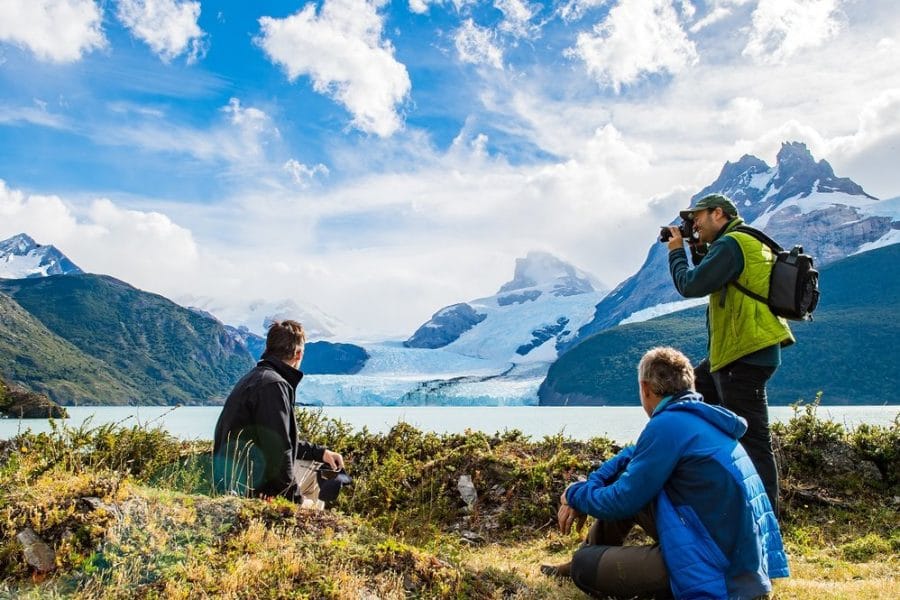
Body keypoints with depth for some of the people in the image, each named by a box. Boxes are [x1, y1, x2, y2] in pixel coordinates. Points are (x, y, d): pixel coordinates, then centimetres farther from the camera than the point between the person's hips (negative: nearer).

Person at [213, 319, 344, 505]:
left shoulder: (257, 377, 13)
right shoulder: (273, 385, -21)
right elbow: (277, 450, -25)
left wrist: (321, 452, 18)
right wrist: (297, 500, -13)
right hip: (246, 488, -10)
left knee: (315, 472, 22)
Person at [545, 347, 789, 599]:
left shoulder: (668, 424, -19)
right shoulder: (700, 417, 9)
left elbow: (621, 503, -13)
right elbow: (634, 455, 21)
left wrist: (574, 493, 7)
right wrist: (587, 489, 12)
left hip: (716, 566, -9)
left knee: (585, 566, -6)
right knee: (623, 479, 18)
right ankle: (592, 553, 31)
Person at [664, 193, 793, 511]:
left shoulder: (731, 243, -15)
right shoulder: (749, 241, 17)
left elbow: (691, 286, -19)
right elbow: (712, 281, 25)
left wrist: (677, 251, -4)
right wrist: (698, 251, 13)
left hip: (745, 357, -11)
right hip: (732, 353, 11)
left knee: (751, 439, -7)